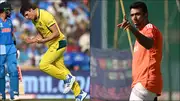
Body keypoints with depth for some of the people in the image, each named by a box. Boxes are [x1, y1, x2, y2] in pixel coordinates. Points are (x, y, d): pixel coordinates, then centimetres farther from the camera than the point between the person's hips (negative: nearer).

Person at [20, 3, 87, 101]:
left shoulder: (45, 16, -21)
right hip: (52, 45, 9)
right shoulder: (34, 19, 7)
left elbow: (56, 33, -21)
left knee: (43, 65, -16)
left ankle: (68, 78, -6)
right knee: (61, 68, 8)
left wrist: (43, 40, -27)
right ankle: (79, 93, 13)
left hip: (58, 43, -9)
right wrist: (32, 40, 0)